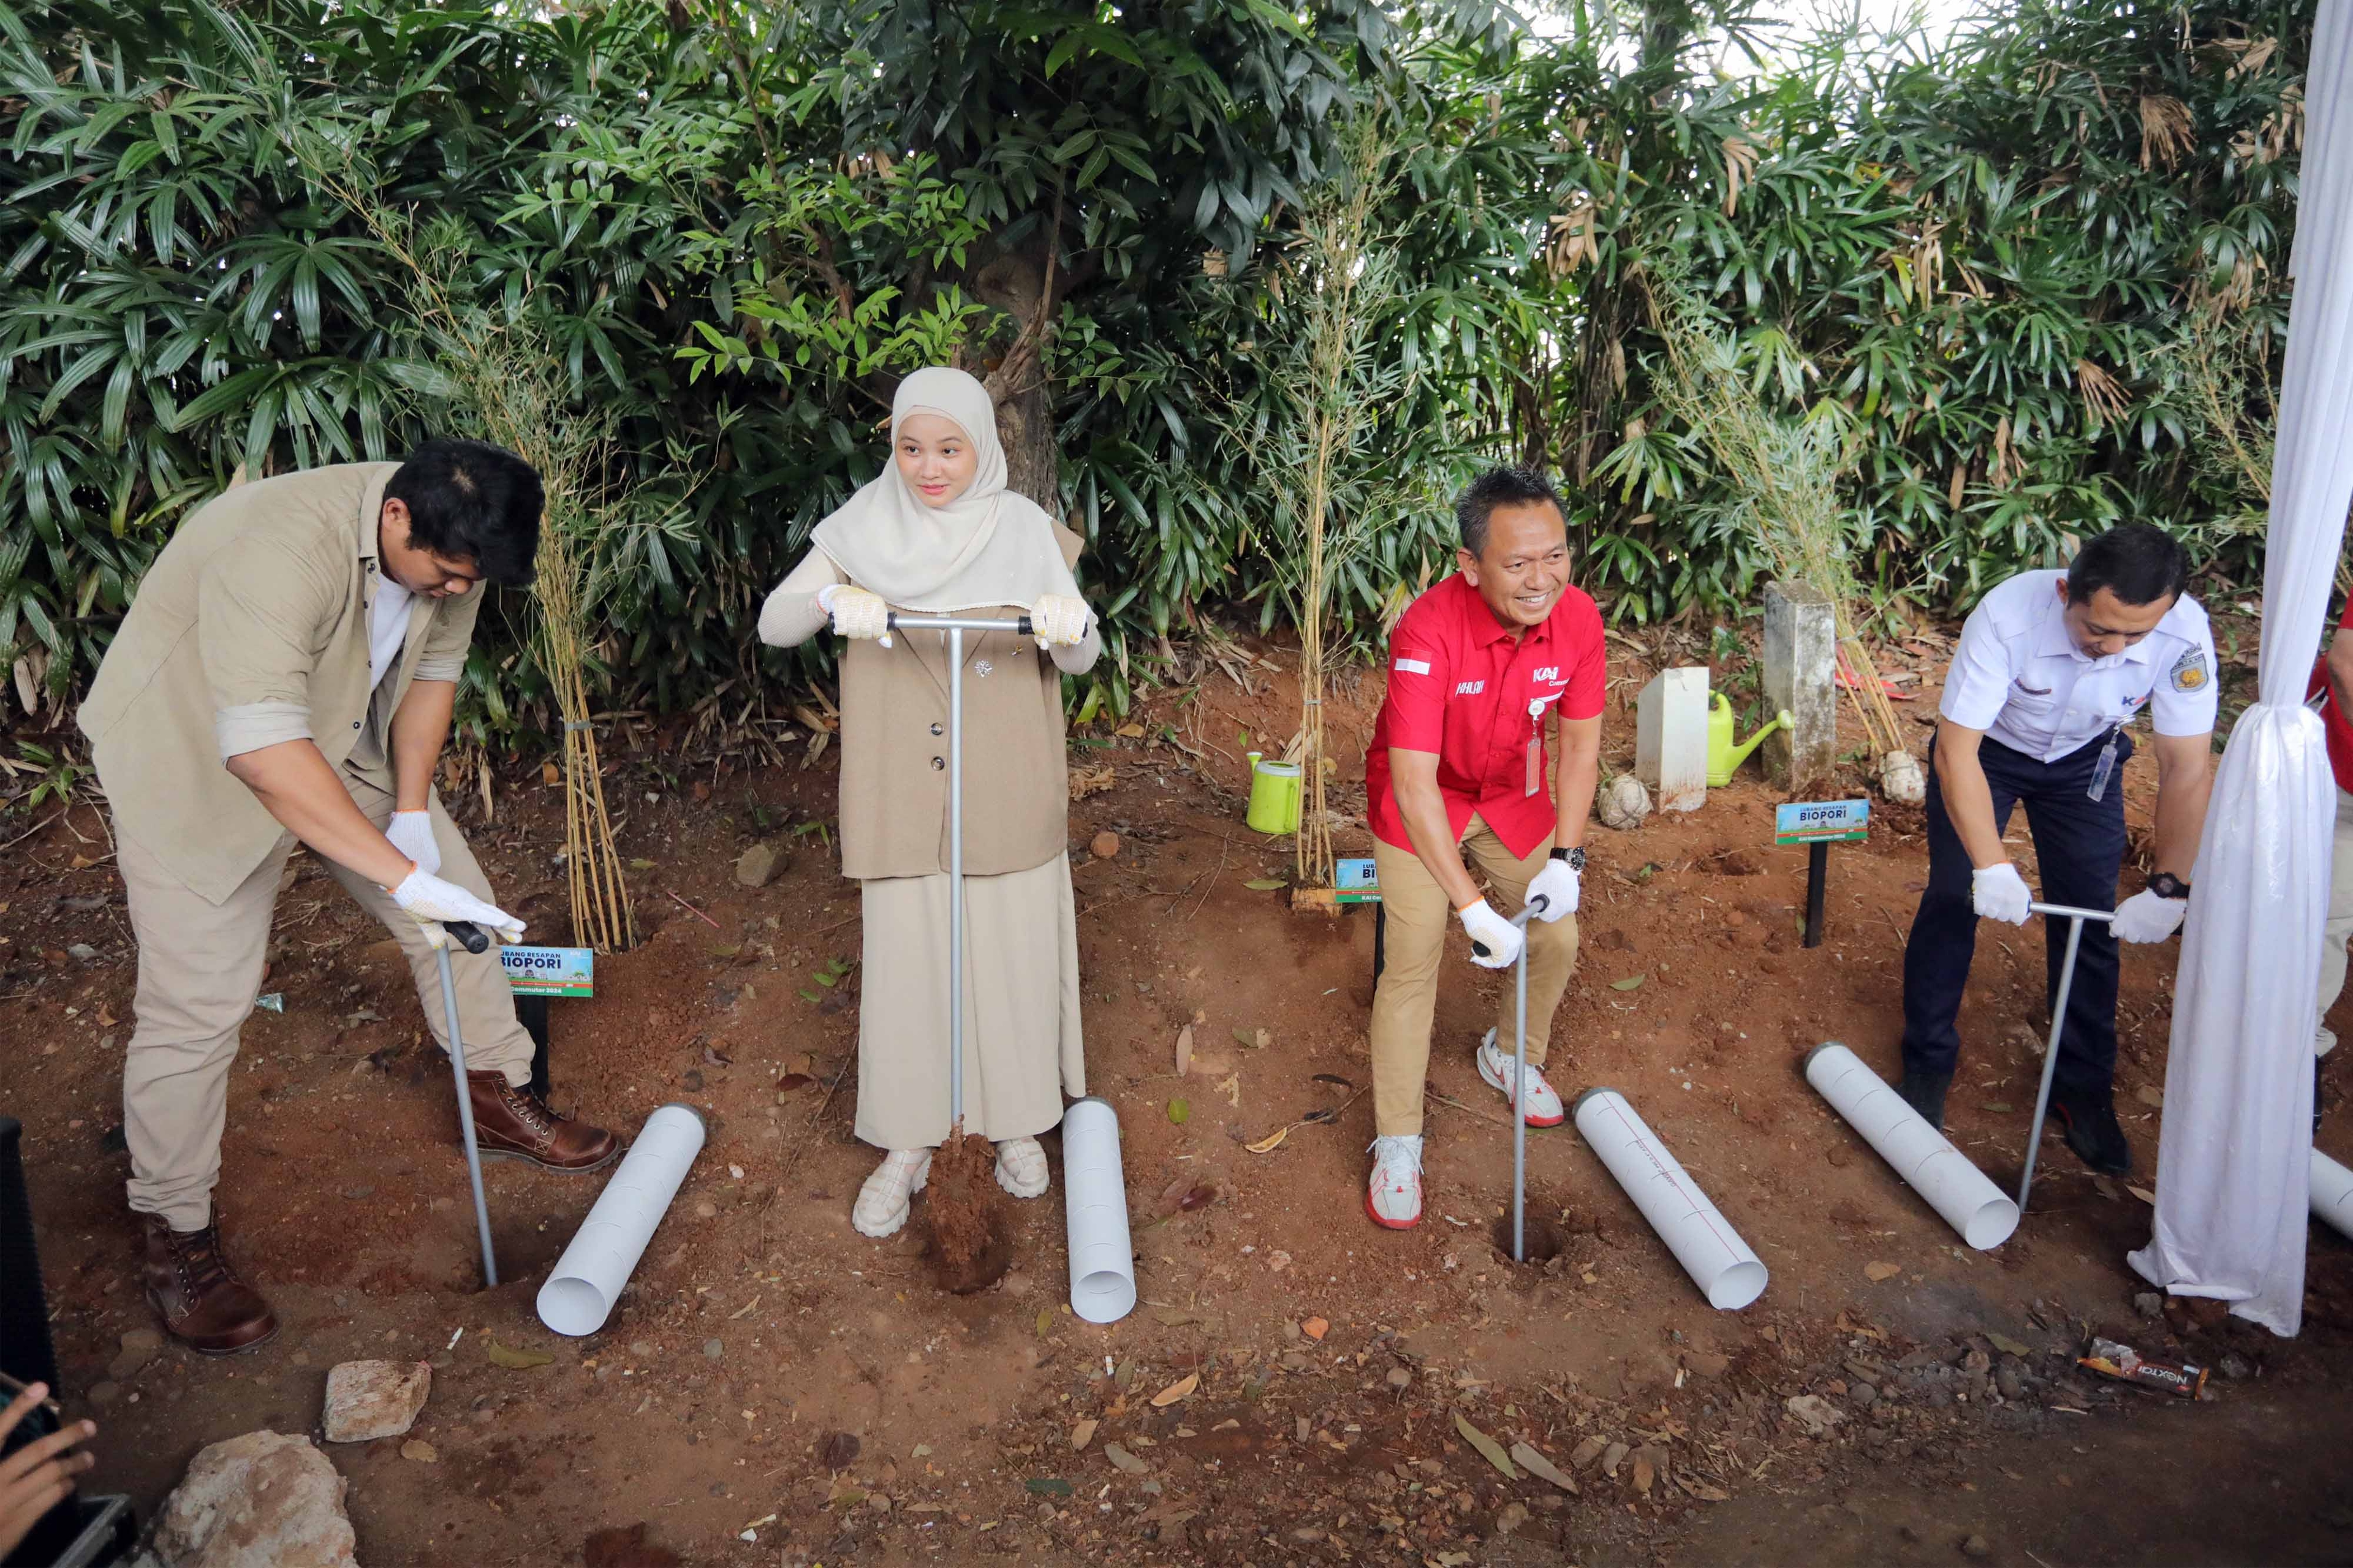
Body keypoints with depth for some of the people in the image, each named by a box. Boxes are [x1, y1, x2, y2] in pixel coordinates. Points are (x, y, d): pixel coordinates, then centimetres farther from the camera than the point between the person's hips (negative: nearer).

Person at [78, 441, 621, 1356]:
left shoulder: (445, 543, -14)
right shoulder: (282, 550, -39)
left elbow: (433, 670, 1)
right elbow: (263, 750, -46)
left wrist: (412, 809, -8)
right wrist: (404, 874, -47)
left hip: (346, 745, 7)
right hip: (196, 762, -7)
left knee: (462, 905, 7)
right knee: (198, 1000, -8)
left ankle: (499, 1100, 27)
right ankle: (176, 1235, 10)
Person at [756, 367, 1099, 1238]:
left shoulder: (1025, 529, -3)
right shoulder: (865, 527, -2)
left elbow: (1080, 659, -7)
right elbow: (773, 624, -8)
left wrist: (1072, 626, -31)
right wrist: (830, 599, -29)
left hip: (1007, 796, 0)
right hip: (902, 796, 0)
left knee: (1013, 952, 9)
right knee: (904, 958, 5)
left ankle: (1016, 1119, 31)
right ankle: (906, 1144, 22)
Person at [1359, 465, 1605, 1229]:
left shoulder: (1578, 618, -21)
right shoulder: (1428, 630, -36)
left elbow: (1580, 742, -6)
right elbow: (1414, 782, -37)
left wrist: (1565, 858, -12)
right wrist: (1473, 908, -37)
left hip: (1513, 795, 5)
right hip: (1422, 802, -5)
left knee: (1557, 939, 11)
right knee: (1414, 962, -7)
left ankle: (1509, 1057, 42)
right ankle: (1397, 1143, 10)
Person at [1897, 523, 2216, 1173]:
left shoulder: (2183, 634, -32)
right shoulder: (2007, 616, -39)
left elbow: (2187, 767, -25)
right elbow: (1955, 753, -36)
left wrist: (2170, 887, -33)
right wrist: (1992, 866, -43)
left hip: (2085, 759, 2)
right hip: (1983, 748, -2)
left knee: (2091, 916, 0)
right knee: (1952, 896, -4)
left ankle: (2083, 1088, 17)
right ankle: (1927, 1064, 15)